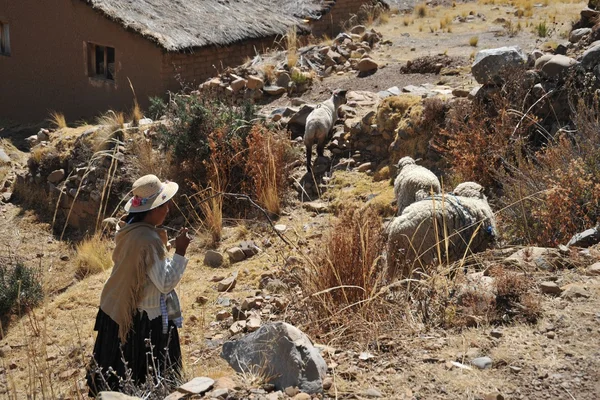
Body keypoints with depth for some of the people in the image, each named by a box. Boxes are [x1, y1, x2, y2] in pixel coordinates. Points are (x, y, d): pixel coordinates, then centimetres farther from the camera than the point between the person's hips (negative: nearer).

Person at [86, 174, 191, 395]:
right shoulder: (149, 240, -26)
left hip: (119, 310, 9)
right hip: (146, 319, -9)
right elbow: (165, 283, -22)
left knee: (120, 367, 21)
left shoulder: (128, 231, 0)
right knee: (150, 379, 7)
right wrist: (180, 252, -21)